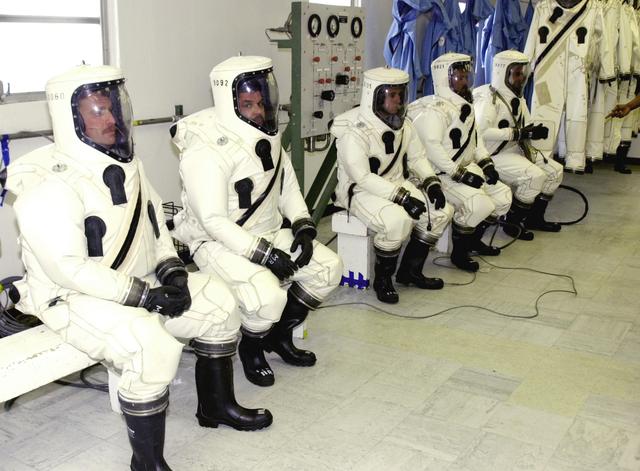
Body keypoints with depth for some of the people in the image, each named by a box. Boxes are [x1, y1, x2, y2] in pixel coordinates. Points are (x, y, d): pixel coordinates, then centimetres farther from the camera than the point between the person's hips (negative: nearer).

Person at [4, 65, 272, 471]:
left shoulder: (127, 165, 7)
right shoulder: (49, 186, -21)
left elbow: (155, 221, 17)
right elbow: (67, 269, -25)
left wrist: (171, 268, -2)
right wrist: (144, 296, -23)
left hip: (136, 283, 9)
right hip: (72, 298, -8)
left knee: (219, 303, 2)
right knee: (154, 348, -32)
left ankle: (216, 404, 20)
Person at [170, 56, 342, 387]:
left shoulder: (267, 137, 3)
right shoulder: (207, 150, -23)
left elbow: (287, 186, 14)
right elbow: (213, 221, -25)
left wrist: (303, 224, -2)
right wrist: (264, 254, -26)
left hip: (268, 233, 8)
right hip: (220, 244, -8)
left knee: (329, 268, 0)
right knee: (268, 298, -30)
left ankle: (280, 336, 17)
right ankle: (251, 348, 5)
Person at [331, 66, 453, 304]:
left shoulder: (402, 124, 4)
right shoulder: (354, 132, -21)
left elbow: (417, 157, 12)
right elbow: (363, 178, -26)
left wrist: (431, 182, -7)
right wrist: (402, 196, -30)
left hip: (398, 185, 8)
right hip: (360, 191, -8)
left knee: (441, 211, -4)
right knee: (398, 220, -33)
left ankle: (410, 271, 9)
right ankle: (382, 280, -9)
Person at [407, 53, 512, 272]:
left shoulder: (464, 106, 15)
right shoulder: (434, 110, -18)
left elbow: (475, 139, 20)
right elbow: (430, 148, -26)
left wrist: (486, 163, 5)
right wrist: (460, 173, -25)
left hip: (466, 170, 10)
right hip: (441, 175, -10)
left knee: (503, 195, 7)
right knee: (479, 204, -26)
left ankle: (474, 240, 22)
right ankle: (458, 253, -7)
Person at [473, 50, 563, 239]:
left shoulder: (517, 99, 13)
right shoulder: (489, 98, -16)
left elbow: (526, 130, 15)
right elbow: (481, 131, -30)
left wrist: (536, 132, -8)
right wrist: (517, 133, -29)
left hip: (516, 151, 10)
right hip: (494, 155, -9)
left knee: (555, 171, 4)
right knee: (535, 175, -25)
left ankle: (535, 218, 15)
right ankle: (513, 223, -9)